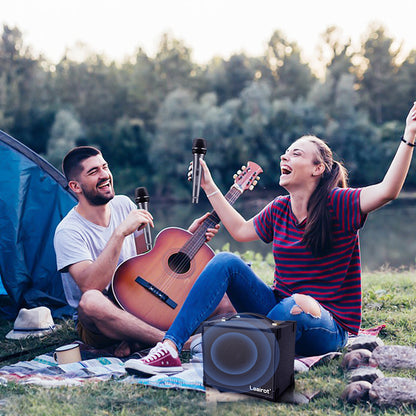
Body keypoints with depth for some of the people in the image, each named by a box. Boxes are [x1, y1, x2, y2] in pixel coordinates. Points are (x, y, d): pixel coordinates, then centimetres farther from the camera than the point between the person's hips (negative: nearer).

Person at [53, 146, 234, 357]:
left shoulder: (124, 204, 6)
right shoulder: (68, 232, -13)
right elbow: (89, 286, -29)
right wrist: (120, 233, -32)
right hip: (100, 324, -5)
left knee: (224, 303, -14)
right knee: (90, 301, -43)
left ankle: (138, 341, -24)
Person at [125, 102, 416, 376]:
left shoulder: (337, 204, -11)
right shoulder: (280, 210, 8)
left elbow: (387, 190, -25)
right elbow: (241, 230, 22)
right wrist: (209, 186, 25)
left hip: (327, 329, -5)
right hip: (278, 309, 6)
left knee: (298, 306, -41)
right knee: (226, 262, -15)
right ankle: (170, 349, -25)